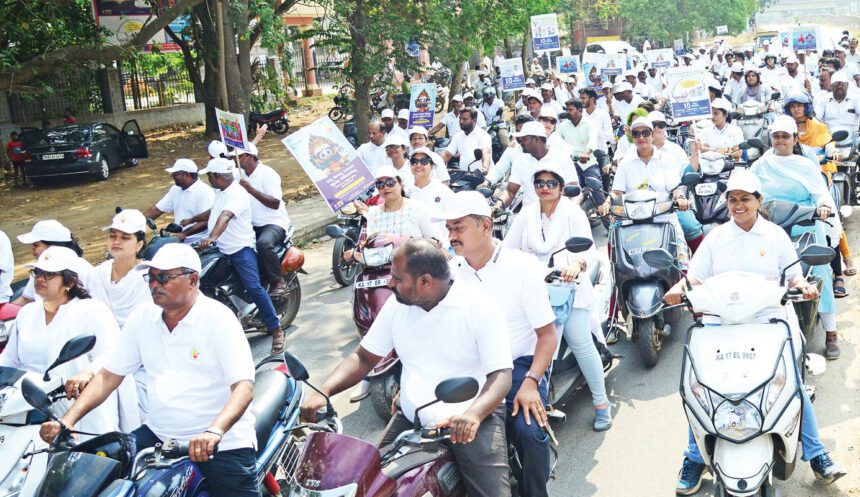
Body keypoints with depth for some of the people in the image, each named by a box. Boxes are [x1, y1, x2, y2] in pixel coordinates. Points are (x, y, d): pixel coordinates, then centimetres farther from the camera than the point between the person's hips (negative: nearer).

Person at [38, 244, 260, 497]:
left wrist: (214, 432, -38)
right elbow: (108, 376, 9)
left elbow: (243, 387, -21)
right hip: (159, 434, 4)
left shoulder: (219, 319, -12)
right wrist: (68, 420, -5)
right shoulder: (143, 317, 5)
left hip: (223, 442, -4)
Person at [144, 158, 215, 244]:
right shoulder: (176, 189, 15)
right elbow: (156, 209, 18)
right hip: (179, 240, 8)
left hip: (198, 242, -8)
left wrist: (184, 234, -27)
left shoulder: (204, 191, -11)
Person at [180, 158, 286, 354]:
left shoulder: (237, 193, -16)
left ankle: (276, 330, -16)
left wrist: (212, 237, -50)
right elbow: (212, 212, 35)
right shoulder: (221, 192, 16)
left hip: (241, 248, -10)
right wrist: (190, 220, 42)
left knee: (254, 288, -20)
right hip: (222, 249, 10)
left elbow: (225, 216, -35)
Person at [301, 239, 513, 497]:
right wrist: (322, 392, -7)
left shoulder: (481, 306, -12)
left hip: (474, 417, -4)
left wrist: (473, 414, -35)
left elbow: (501, 374, -16)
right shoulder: (397, 304, 5)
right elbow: (363, 357, 10)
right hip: (412, 418, 4)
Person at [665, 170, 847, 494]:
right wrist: (679, 289, -15)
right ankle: (694, 458, 2)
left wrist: (803, 285, -12)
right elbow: (696, 276, 5)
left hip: (770, 321, 0)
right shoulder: (715, 238, 9)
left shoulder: (776, 235, 8)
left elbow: (792, 274, 10)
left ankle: (816, 455, 9)